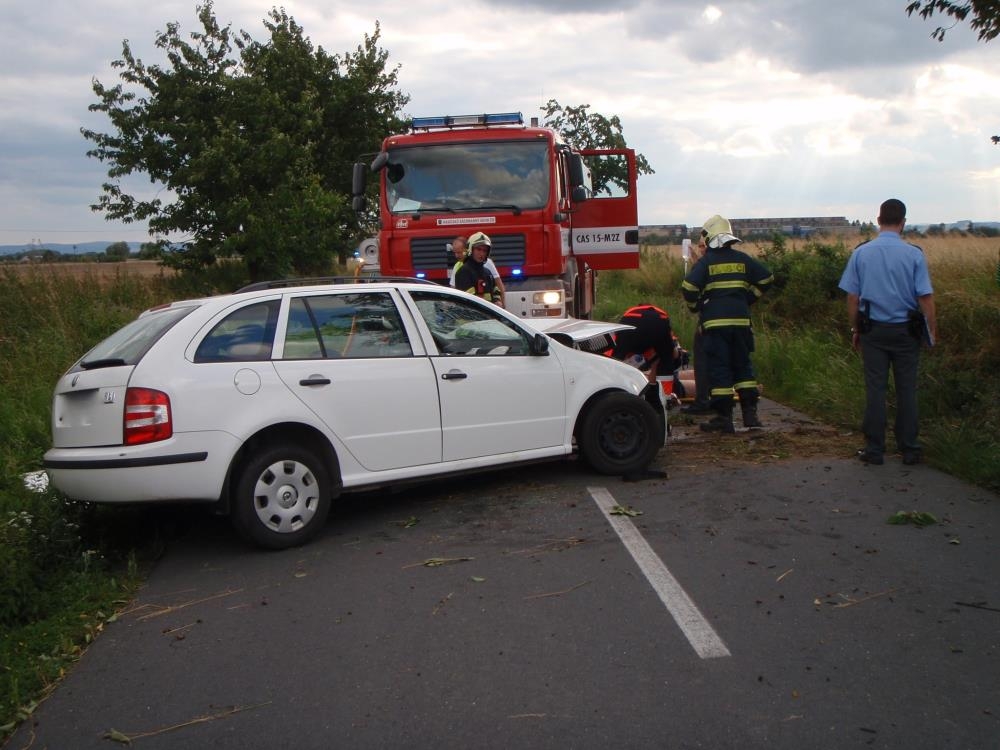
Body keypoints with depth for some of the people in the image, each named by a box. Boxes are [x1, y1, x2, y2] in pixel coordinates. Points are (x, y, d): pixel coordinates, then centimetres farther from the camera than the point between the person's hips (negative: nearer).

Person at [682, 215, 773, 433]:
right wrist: (748, 299, 17)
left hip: (714, 322, -4)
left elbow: (688, 288, -15)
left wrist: (695, 306, 3)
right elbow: (766, 278, 12)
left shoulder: (706, 261, -4)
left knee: (718, 368, -2)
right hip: (741, 319, 4)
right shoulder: (742, 259, 9)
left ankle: (723, 417, -4)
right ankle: (750, 413, 12)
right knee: (743, 365, 14)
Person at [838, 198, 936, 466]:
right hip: (906, 331, -1)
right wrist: (933, 331, 2)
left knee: (875, 389, 5)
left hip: (873, 330, 1)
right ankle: (909, 449, 13)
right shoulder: (914, 254, -7)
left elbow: (852, 297, 0)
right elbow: (926, 297, -8)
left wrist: (855, 329, 10)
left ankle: (874, 449, 9)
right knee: (906, 390, 8)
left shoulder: (861, 253, -2)